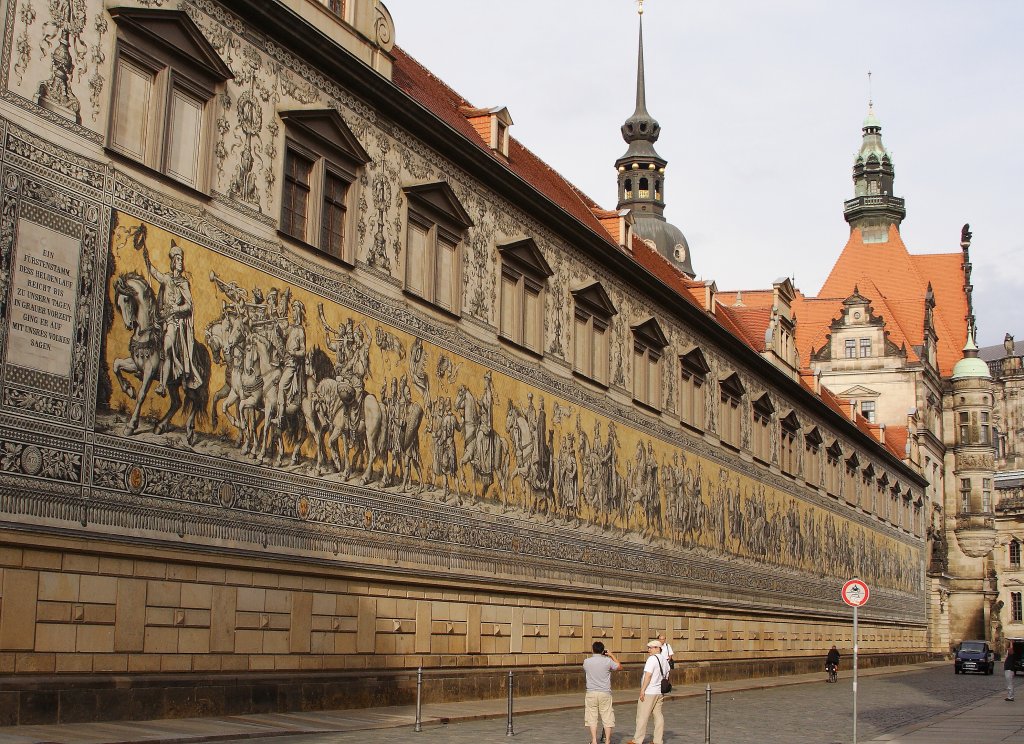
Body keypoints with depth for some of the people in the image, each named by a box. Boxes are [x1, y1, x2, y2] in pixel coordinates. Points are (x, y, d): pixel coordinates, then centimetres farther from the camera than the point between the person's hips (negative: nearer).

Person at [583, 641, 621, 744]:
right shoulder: (607, 661, -6)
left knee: (592, 718, 7)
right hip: (605, 693, -1)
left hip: (591, 693, 1)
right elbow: (619, 667, 10)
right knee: (607, 718, 7)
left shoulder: (586, 662, -2)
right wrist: (612, 655, 19)